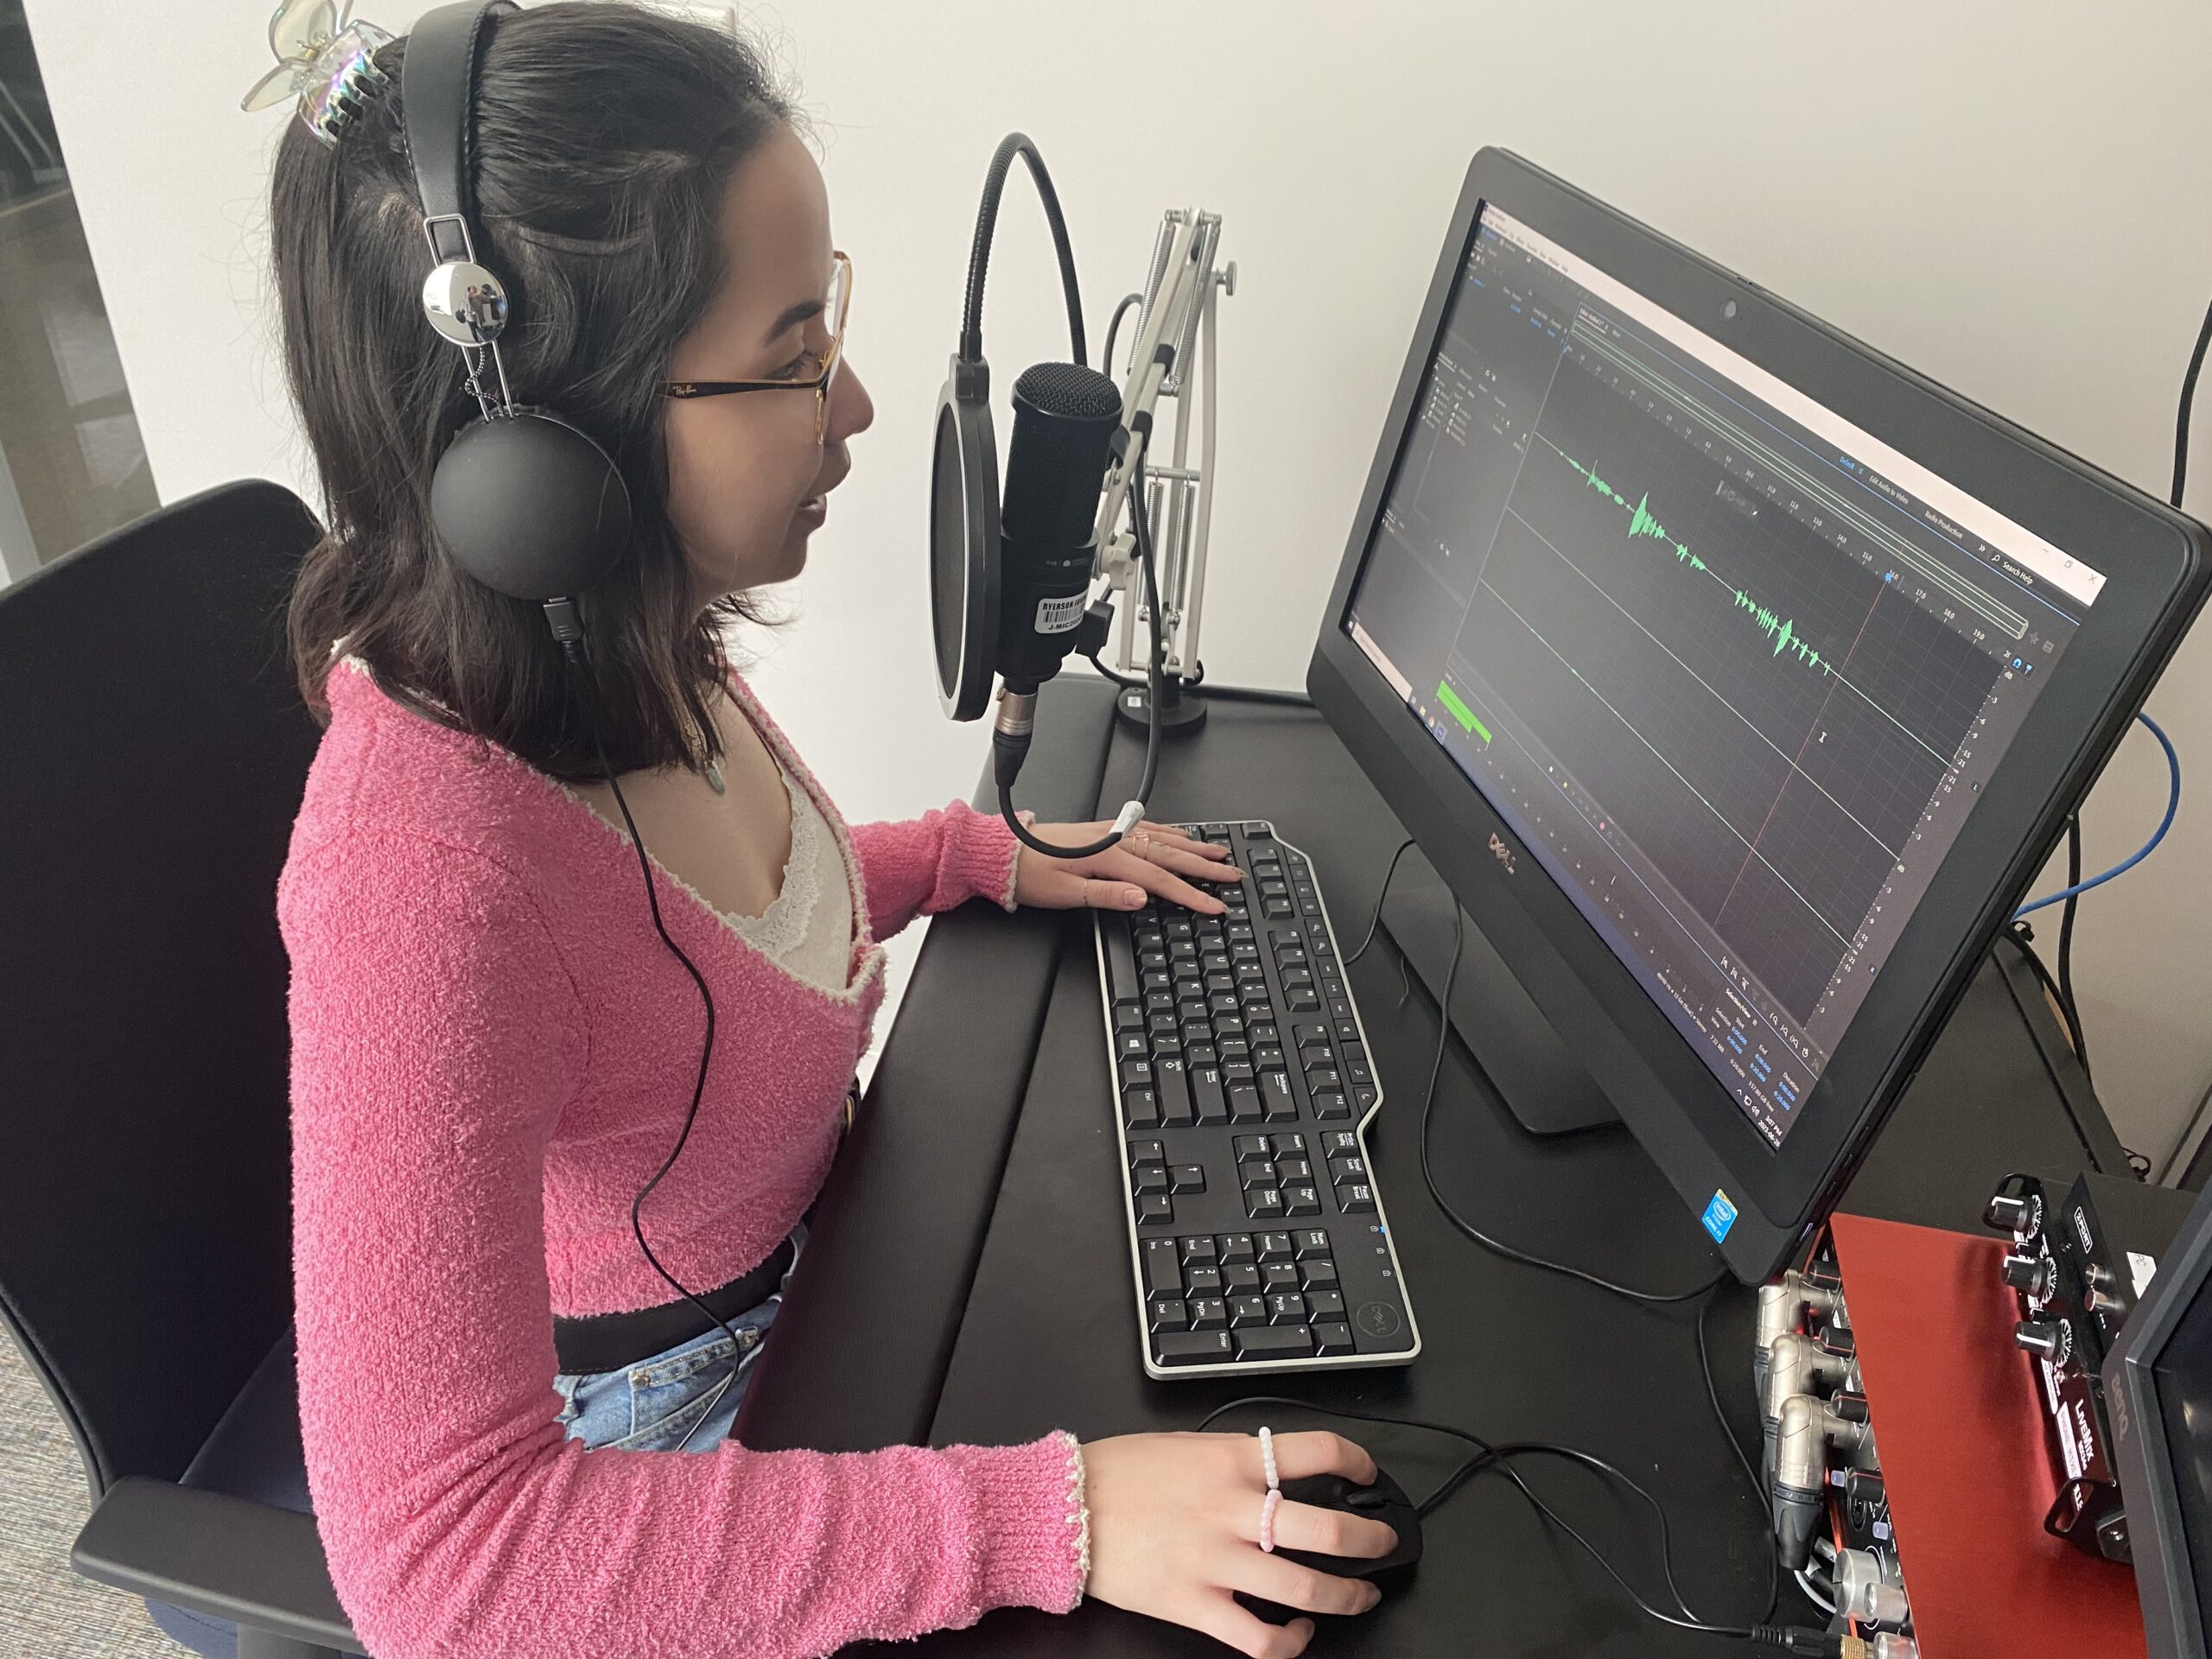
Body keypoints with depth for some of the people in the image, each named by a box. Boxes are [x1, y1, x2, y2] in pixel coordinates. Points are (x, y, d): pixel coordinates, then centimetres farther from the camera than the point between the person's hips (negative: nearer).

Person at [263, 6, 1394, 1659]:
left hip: (789, 1244, 7)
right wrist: (1052, 1520, -39)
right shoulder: (421, 858, -40)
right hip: (638, 1420, -6)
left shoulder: (632, 641, -13)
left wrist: (976, 856, 1)